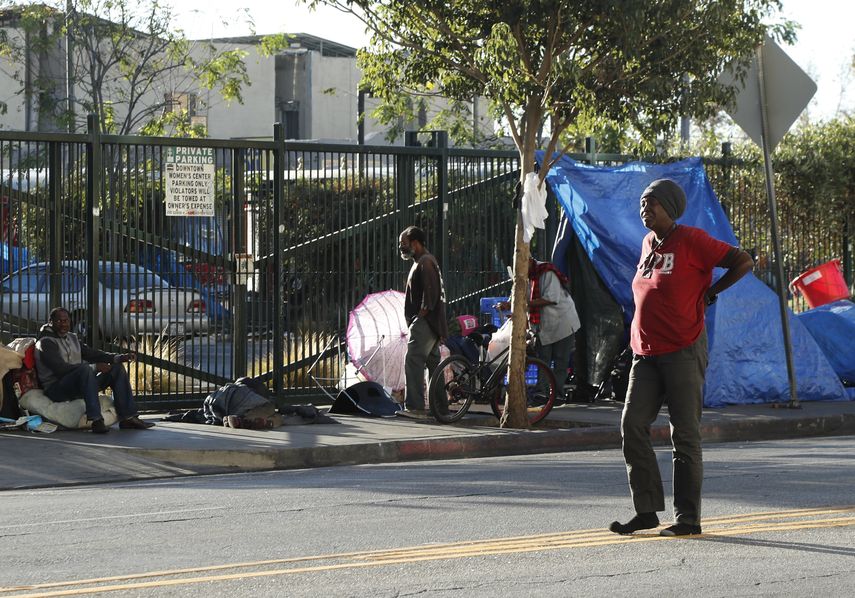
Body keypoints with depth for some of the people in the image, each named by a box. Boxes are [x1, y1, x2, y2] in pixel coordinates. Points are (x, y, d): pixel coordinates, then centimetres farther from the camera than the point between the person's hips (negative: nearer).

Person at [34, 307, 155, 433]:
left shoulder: (71, 338, 19)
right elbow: (61, 368, -20)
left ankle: (127, 418, -6)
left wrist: (120, 358, 0)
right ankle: (96, 421, -44)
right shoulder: (45, 343, -8)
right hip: (56, 389, -9)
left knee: (117, 368, 3)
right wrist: (95, 367, -21)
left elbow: (90, 353, 16)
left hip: (79, 387, 9)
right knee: (85, 369, -36)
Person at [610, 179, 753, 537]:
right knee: (632, 425, -3)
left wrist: (708, 294, -3)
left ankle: (688, 518, 2)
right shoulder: (648, 243, 15)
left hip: (683, 352, -7)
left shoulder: (691, 241, -8)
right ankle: (647, 511, 3)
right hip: (646, 353, 7)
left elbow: (743, 262, -9)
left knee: (685, 434, -3)